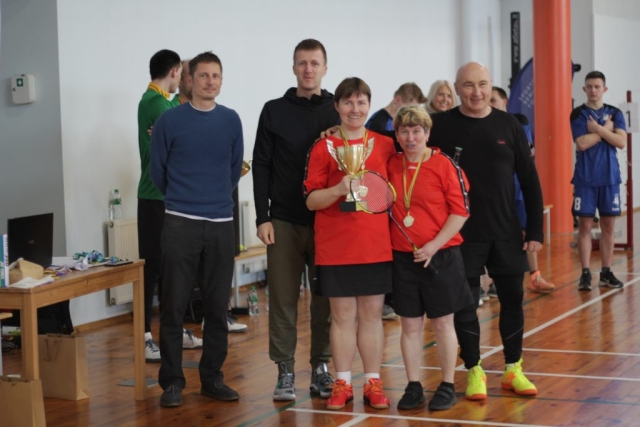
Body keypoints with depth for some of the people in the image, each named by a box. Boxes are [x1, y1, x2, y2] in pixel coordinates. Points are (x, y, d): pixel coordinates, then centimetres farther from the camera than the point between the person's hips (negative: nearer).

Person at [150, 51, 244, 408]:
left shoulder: (231, 121, 6)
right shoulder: (170, 120, -2)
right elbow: (158, 171, 7)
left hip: (221, 224, 3)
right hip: (181, 222, -3)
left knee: (218, 305, 7)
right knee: (175, 305, -1)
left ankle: (212, 377, 17)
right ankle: (172, 381, 7)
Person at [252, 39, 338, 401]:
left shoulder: (338, 112, 5)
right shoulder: (275, 111, 5)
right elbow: (262, 167, 3)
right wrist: (263, 217, -4)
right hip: (284, 221, 0)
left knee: (326, 298, 5)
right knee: (284, 298, 2)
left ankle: (321, 367, 16)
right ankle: (286, 371, 9)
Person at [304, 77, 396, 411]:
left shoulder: (385, 145, 5)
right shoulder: (323, 148, -1)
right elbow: (311, 200, -4)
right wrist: (339, 189, -20)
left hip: (377, 245, 2)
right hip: (335, 248, -1)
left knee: (372, 314, 6)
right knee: (342, 315, 4)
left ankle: (373, 383, 15)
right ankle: (342, 384, 13)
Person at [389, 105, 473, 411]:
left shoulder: (445, 165, -8)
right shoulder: (392, 165, 3)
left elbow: (460, 211, -9)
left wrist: (435, 245, -15)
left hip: (440, 255, -3)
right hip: (403, 257, 3)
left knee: (442, 323, 6)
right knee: (410, 325, 8)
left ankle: (447, 386, 16)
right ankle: (413, 387, 17)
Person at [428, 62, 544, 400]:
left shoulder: (508, 125, 2)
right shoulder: (441, 126, -4)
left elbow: (529, 180, 5)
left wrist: (535, 230, 2)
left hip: (506, 232, 2)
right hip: (462, 234, -2)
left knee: (513, 299, 8)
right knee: (465, 303, 2)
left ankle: (513, 370, 22)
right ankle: (474, 372, 16)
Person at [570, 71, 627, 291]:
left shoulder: (615, 113, 7)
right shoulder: (578, 114, 0)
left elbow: (621, 142, -5)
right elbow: (582, 143, -13)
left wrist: (597, 128, -12)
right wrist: (606, 129, -9)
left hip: (610, 177, 3)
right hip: (586, 178, -3)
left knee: (608, 225, 5)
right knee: (585, 225, -2)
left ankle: (606, 272, 12)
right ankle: (585, 273, 1)